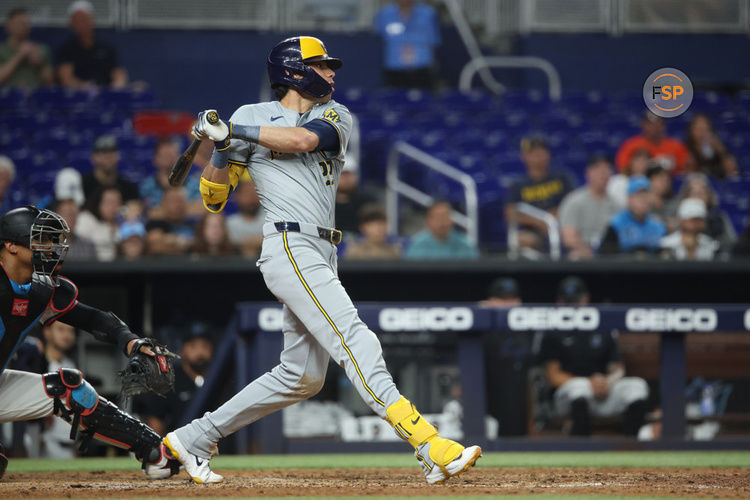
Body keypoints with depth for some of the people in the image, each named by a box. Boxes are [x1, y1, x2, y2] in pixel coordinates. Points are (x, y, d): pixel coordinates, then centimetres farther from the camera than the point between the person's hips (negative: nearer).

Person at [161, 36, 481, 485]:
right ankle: (429, 446, -31)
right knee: (357, 342, -19)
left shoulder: (335, 116, 16)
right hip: (289, 249, -7)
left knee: (303, 376, 9)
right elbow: (214, 198, 9)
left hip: (320, 258, 7)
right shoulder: (252, 117, 6)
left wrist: (230, 133, -14)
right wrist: (221, 148, -10)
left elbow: (303, 138, -9)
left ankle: (195, 438, 19)